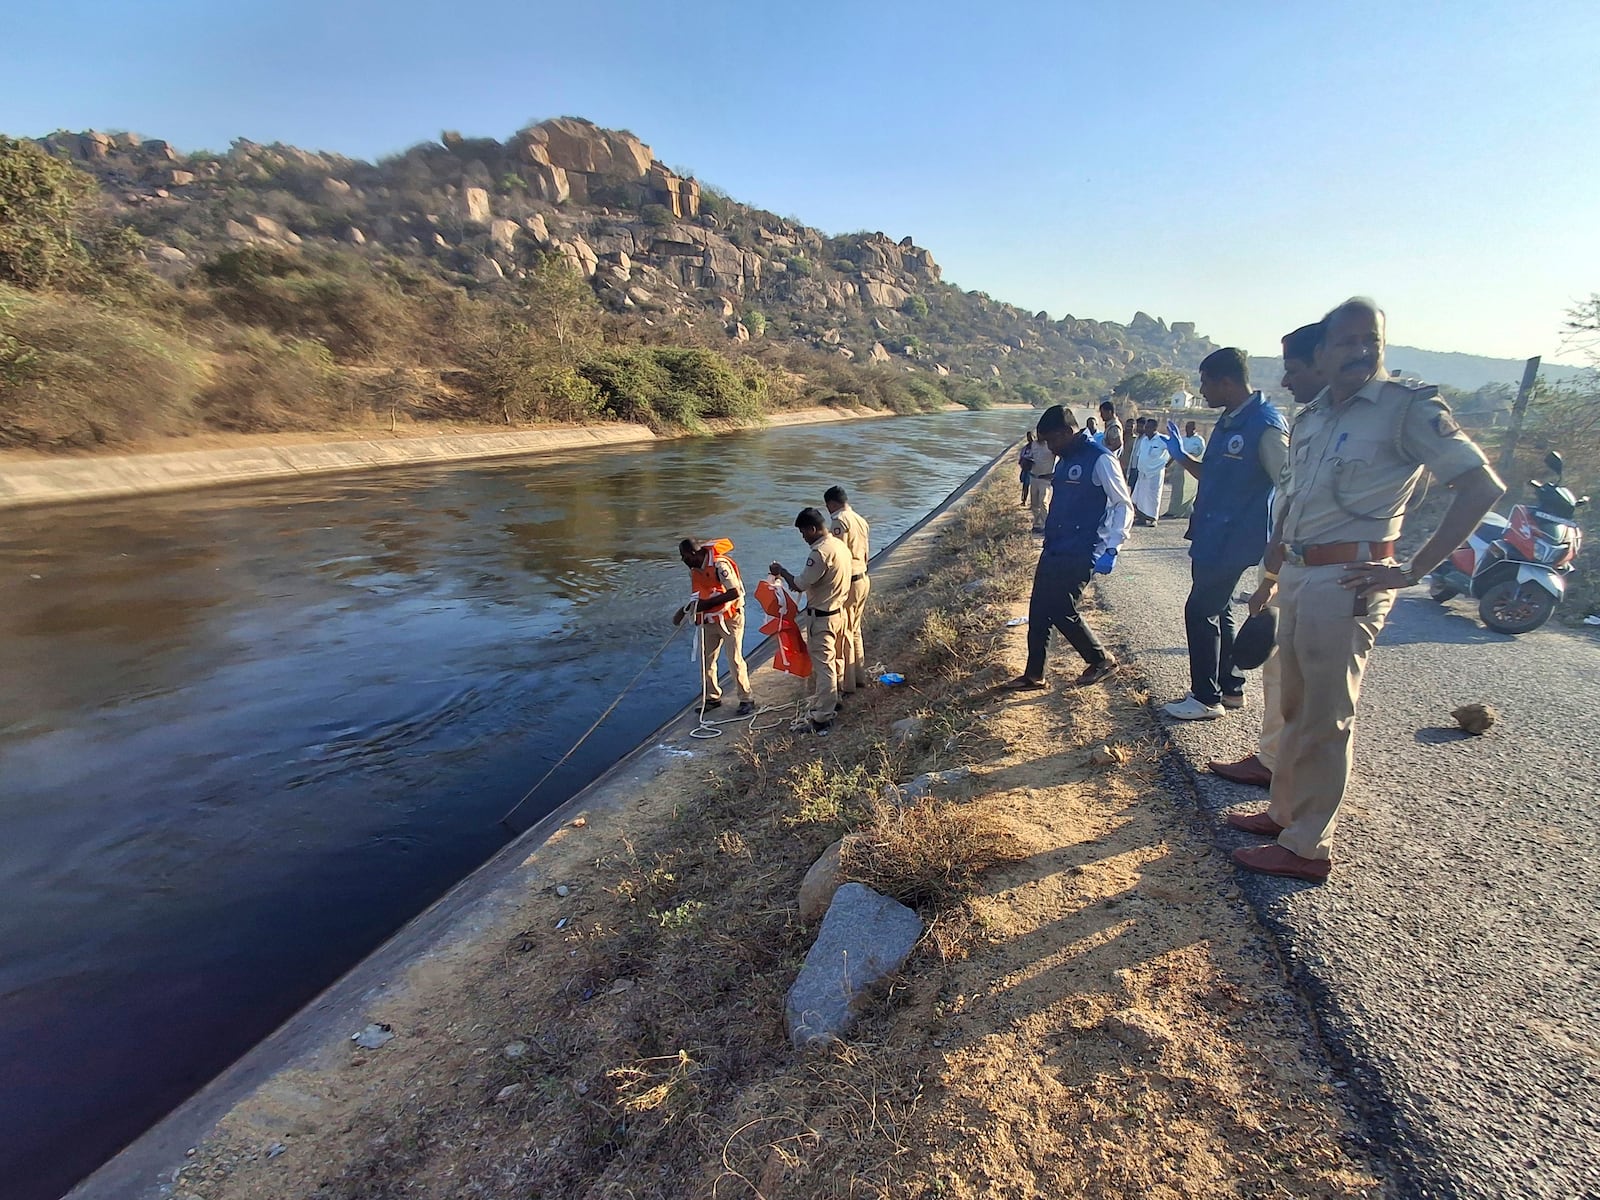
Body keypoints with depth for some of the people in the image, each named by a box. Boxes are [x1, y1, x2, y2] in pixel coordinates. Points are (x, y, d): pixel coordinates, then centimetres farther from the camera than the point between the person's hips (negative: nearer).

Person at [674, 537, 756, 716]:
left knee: (735, 658, -4)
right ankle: (712, 697, 24)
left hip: (729, 618, -8)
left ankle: (747, 699, 9)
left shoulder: (720, 565, -23)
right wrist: (686, 609, 0)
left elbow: (735, 593, -28)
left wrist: (707, 604, -26)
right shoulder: (695, 569, 4)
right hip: (709, 620, 8)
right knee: (706, 659, 10)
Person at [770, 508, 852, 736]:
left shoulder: (820, 553, -24)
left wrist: (781, 572, -6)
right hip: (838, 611, 9)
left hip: (821, 617, -9)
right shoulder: (840, 545, 5)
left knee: (822, 665, -3)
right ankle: (831, 700, 38)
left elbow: (799, 585, -22)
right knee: (833, 661, 22)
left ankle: (821, 718, 3)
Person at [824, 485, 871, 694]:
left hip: (847, 582, -9)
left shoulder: (840, 521, -17)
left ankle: (846, 684, 7)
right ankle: (859, 677, 29)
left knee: (844, 634, 0)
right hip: (863, 579, 9)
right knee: (855, 631, 20)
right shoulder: (861, 520, 11)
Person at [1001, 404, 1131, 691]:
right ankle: (1033, 675, 16)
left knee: (1061, 612, -8)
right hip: (1054, 549, 9)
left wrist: (1109, 549, -18)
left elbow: (1124, 506, -12)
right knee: (1038, 611, 6)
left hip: (1080, 554, -8)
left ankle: (1101, 660, 15)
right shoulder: (1065, 460, 13)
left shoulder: (1100, 459, -12)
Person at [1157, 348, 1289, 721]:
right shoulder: (1228, 422, 11)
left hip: (1232, 542, -9)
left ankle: (1206, 698, 9)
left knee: (1200, 612, -3)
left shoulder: (1265, 425, -17)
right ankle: (1230, 687, 30)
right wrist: (1181, 456, 10)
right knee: (1217, 611, 17)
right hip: (1210, 537, 9)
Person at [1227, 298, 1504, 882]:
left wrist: (1413, 569, -15)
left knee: (1326, 719, 1)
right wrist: (1270, 575, 20)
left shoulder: (1407, 406, -8)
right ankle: (1285, 812, 32)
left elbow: (1483, 486, -10)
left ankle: (1308, 846, 13)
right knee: (1296, 707, 17)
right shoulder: (1310, 417, 13)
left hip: (1347, 583, -7)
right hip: (1297, 577, 7)